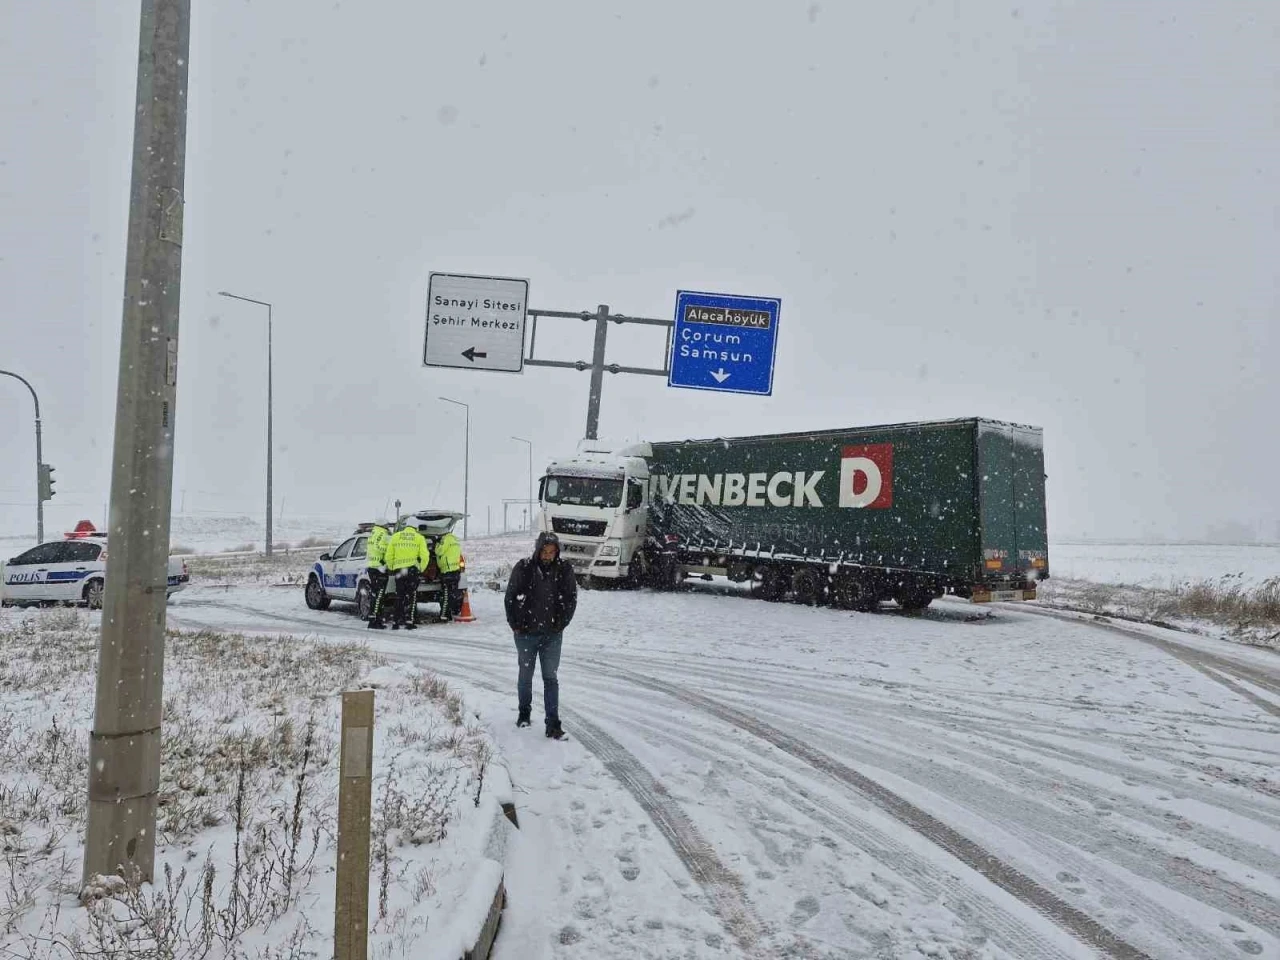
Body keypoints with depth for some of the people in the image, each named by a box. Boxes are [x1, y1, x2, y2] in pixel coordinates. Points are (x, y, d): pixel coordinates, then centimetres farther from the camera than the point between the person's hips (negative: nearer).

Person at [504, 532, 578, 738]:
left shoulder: (564, 570, -4)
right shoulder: (524, 568, -8)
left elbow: (571, 599, 4)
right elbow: (510, 597, -2)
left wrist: (561, 624, 0)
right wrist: (515, 624, -3)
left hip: (552, 635, 0)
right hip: (526, 633, 0)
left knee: (550, 678, 0)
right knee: (525, 675, 14)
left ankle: (553, 724, 2)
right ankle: (524, 713, 34)